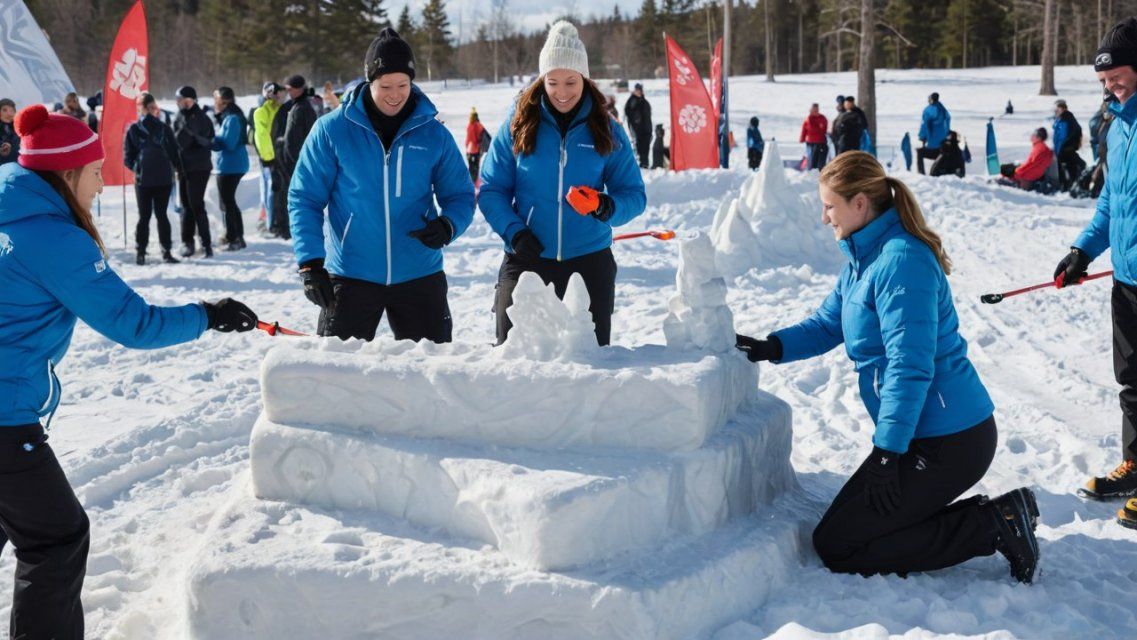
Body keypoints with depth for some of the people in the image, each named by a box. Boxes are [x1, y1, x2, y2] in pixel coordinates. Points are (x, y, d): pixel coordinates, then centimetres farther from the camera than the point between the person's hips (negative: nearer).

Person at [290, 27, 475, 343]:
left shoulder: (434, 134, 0)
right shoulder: (332, 130, -5)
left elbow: (460, 195, 7)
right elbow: (304, 199, -2)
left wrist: (448, 226, -15)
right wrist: (310, 264, -12)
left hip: (419, 275, 2)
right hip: (350, 276, -1)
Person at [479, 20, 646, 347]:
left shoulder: (607, 130, 2)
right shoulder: (518, 124, 0)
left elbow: (634, 194, 4)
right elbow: (491, 190, 1)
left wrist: (609, 207, -19)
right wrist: (514, 231, -16)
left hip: (589, 260, 1)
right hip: (526, 259, -1)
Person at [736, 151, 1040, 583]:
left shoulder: (900, 261, -20)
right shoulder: (863, 259, 11)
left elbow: (911, 367, -24)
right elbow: (826, 325, 19)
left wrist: (886, 453, -22)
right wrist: (772, 347, 1)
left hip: (947, 442, -10)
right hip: (928, 433, 10)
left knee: (835, 546, -4)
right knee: (857, 520, 20)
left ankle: (993, 525, -5)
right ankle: (995, 518, 12)